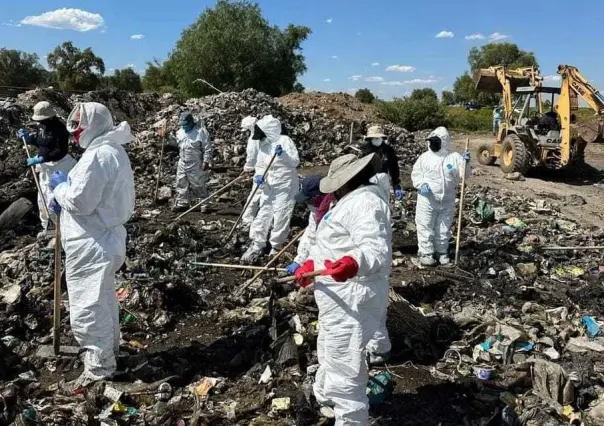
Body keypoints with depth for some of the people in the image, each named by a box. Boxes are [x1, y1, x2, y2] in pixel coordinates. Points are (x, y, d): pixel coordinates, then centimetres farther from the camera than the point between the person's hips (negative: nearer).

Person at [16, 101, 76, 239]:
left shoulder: (59, 129, -23)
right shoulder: (42, 127, 2)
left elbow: (61, 152, -28)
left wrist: (40, 159, -31)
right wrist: (28, 137, 0)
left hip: (58, 168, -9)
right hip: (46, 167, 9)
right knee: (43, 199, 19)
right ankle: (48, 228, 36)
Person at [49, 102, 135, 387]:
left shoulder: (98, 155, -22)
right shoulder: (112, 150, 11)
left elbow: (81, 201, -24)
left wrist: (59, 187, -6)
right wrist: (64, 197, 8)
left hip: (91, 245, -11)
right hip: (106, 238, 11)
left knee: (87, 305, 0)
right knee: (103, 298, 23)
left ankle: (99, 365, 11)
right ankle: (109, 348, 40)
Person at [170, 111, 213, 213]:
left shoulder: (200, 131, -13)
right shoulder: (180, 131, 9)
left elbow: (207, 148, -13)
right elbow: (177, 143, 23)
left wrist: (206, 161, -18)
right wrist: (172, 140, 2)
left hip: (196, 165, -7)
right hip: (182, 163, 7)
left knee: (198, 186, -1)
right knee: (181, 184, 10)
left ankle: (205, 204, 11)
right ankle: (182, 203, 20)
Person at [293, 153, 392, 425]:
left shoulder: (364, 202, -20)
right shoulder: (353, 200, 17)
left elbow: (377, 249, -34)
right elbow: (333, 243, 25)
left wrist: (354, 262, -52)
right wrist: (311, 263, 14)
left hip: (351, 302, -12)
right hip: (341, 300, 12)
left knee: (344, 371, -6)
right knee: (331, 354, 32)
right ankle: (324, 397, 55)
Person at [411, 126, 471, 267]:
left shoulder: (454, 157, -1)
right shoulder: (425, 157, -2)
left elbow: (463, 175, -5)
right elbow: (416, 173, 1)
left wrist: (465, 163, -23)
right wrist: (421, 184, -17)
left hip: (447, 201, 1)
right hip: (427, 200, -1)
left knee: (443, 229, 13)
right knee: (425, 227, 2)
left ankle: (442, 252, 27)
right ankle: (426, 253, 12)